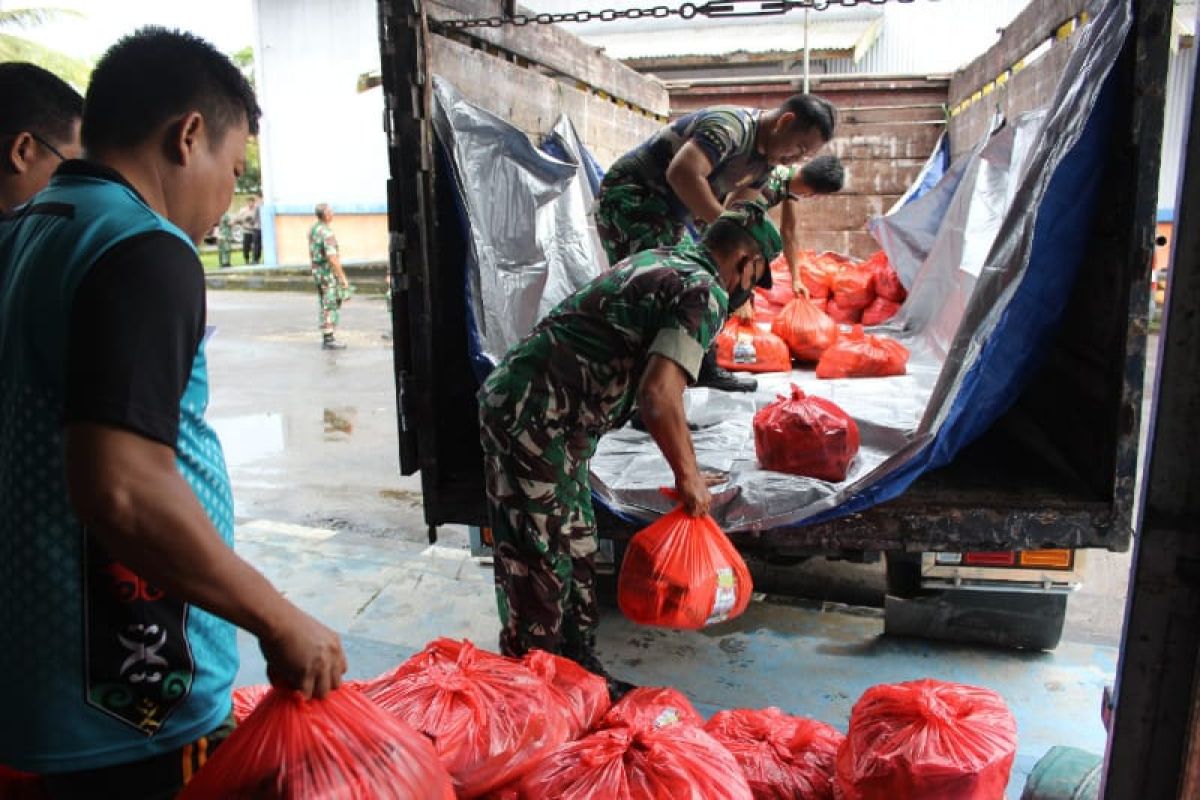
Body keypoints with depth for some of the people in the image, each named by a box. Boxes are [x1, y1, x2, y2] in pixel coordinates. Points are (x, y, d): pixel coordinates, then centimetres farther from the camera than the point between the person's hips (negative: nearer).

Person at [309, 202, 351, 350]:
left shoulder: (313, 230, 9)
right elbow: (332, 258, -28)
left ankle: (325, 337, 19)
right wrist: (343, 277, -22)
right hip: (329, 274, -9)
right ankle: (329, 340, -3)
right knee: (331, 307, -4)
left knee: (324, 306, 14)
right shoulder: (327, 233, -21)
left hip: (317, 272, 9)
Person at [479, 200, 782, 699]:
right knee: (542, 563, 0)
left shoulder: (659, 261, 18)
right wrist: (689, 476, -11)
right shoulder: (706, 293, -12)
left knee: (575, 549, 17)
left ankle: (579, 669, 29)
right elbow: (658, 395, -25)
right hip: (535, 416, -10)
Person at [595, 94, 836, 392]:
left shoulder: (765, 159, 8)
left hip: (666, 211, 10)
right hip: (629, 195, -10)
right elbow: (682, 173, -38)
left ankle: (705, 370, 22)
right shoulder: (733, 125, -24)